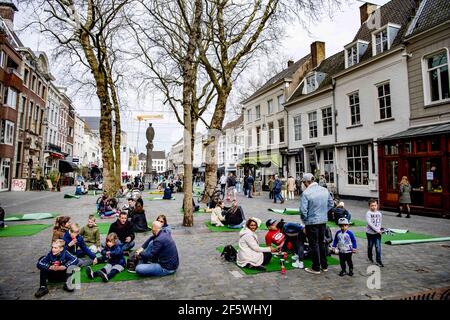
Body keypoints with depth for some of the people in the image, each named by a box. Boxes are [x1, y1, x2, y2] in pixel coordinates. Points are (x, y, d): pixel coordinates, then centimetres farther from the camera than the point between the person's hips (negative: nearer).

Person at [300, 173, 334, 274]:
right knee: (322, 243, 20)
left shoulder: (306, 193, -20)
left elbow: (303, 210, -21)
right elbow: (331, 204, 10)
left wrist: (305, 219, -4)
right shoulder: (325, 190, 0)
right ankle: (324, 266, 32)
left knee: (314, 245, 7)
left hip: (312, 222, -6)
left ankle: (316, 268, 17)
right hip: (323, 221, 6)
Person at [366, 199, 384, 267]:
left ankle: (379, 261, 4)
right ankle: (370, 257, 34)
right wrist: (377, 230, -20)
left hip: (378, 233, 2)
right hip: (370, 232, -2)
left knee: (378, 247, -2)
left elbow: (380, 222, 9)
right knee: (370, 246, 13)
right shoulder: (368, 213, -10)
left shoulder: (379, 213, 4)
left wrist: (379, 229, -7)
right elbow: (369, 223, -17)